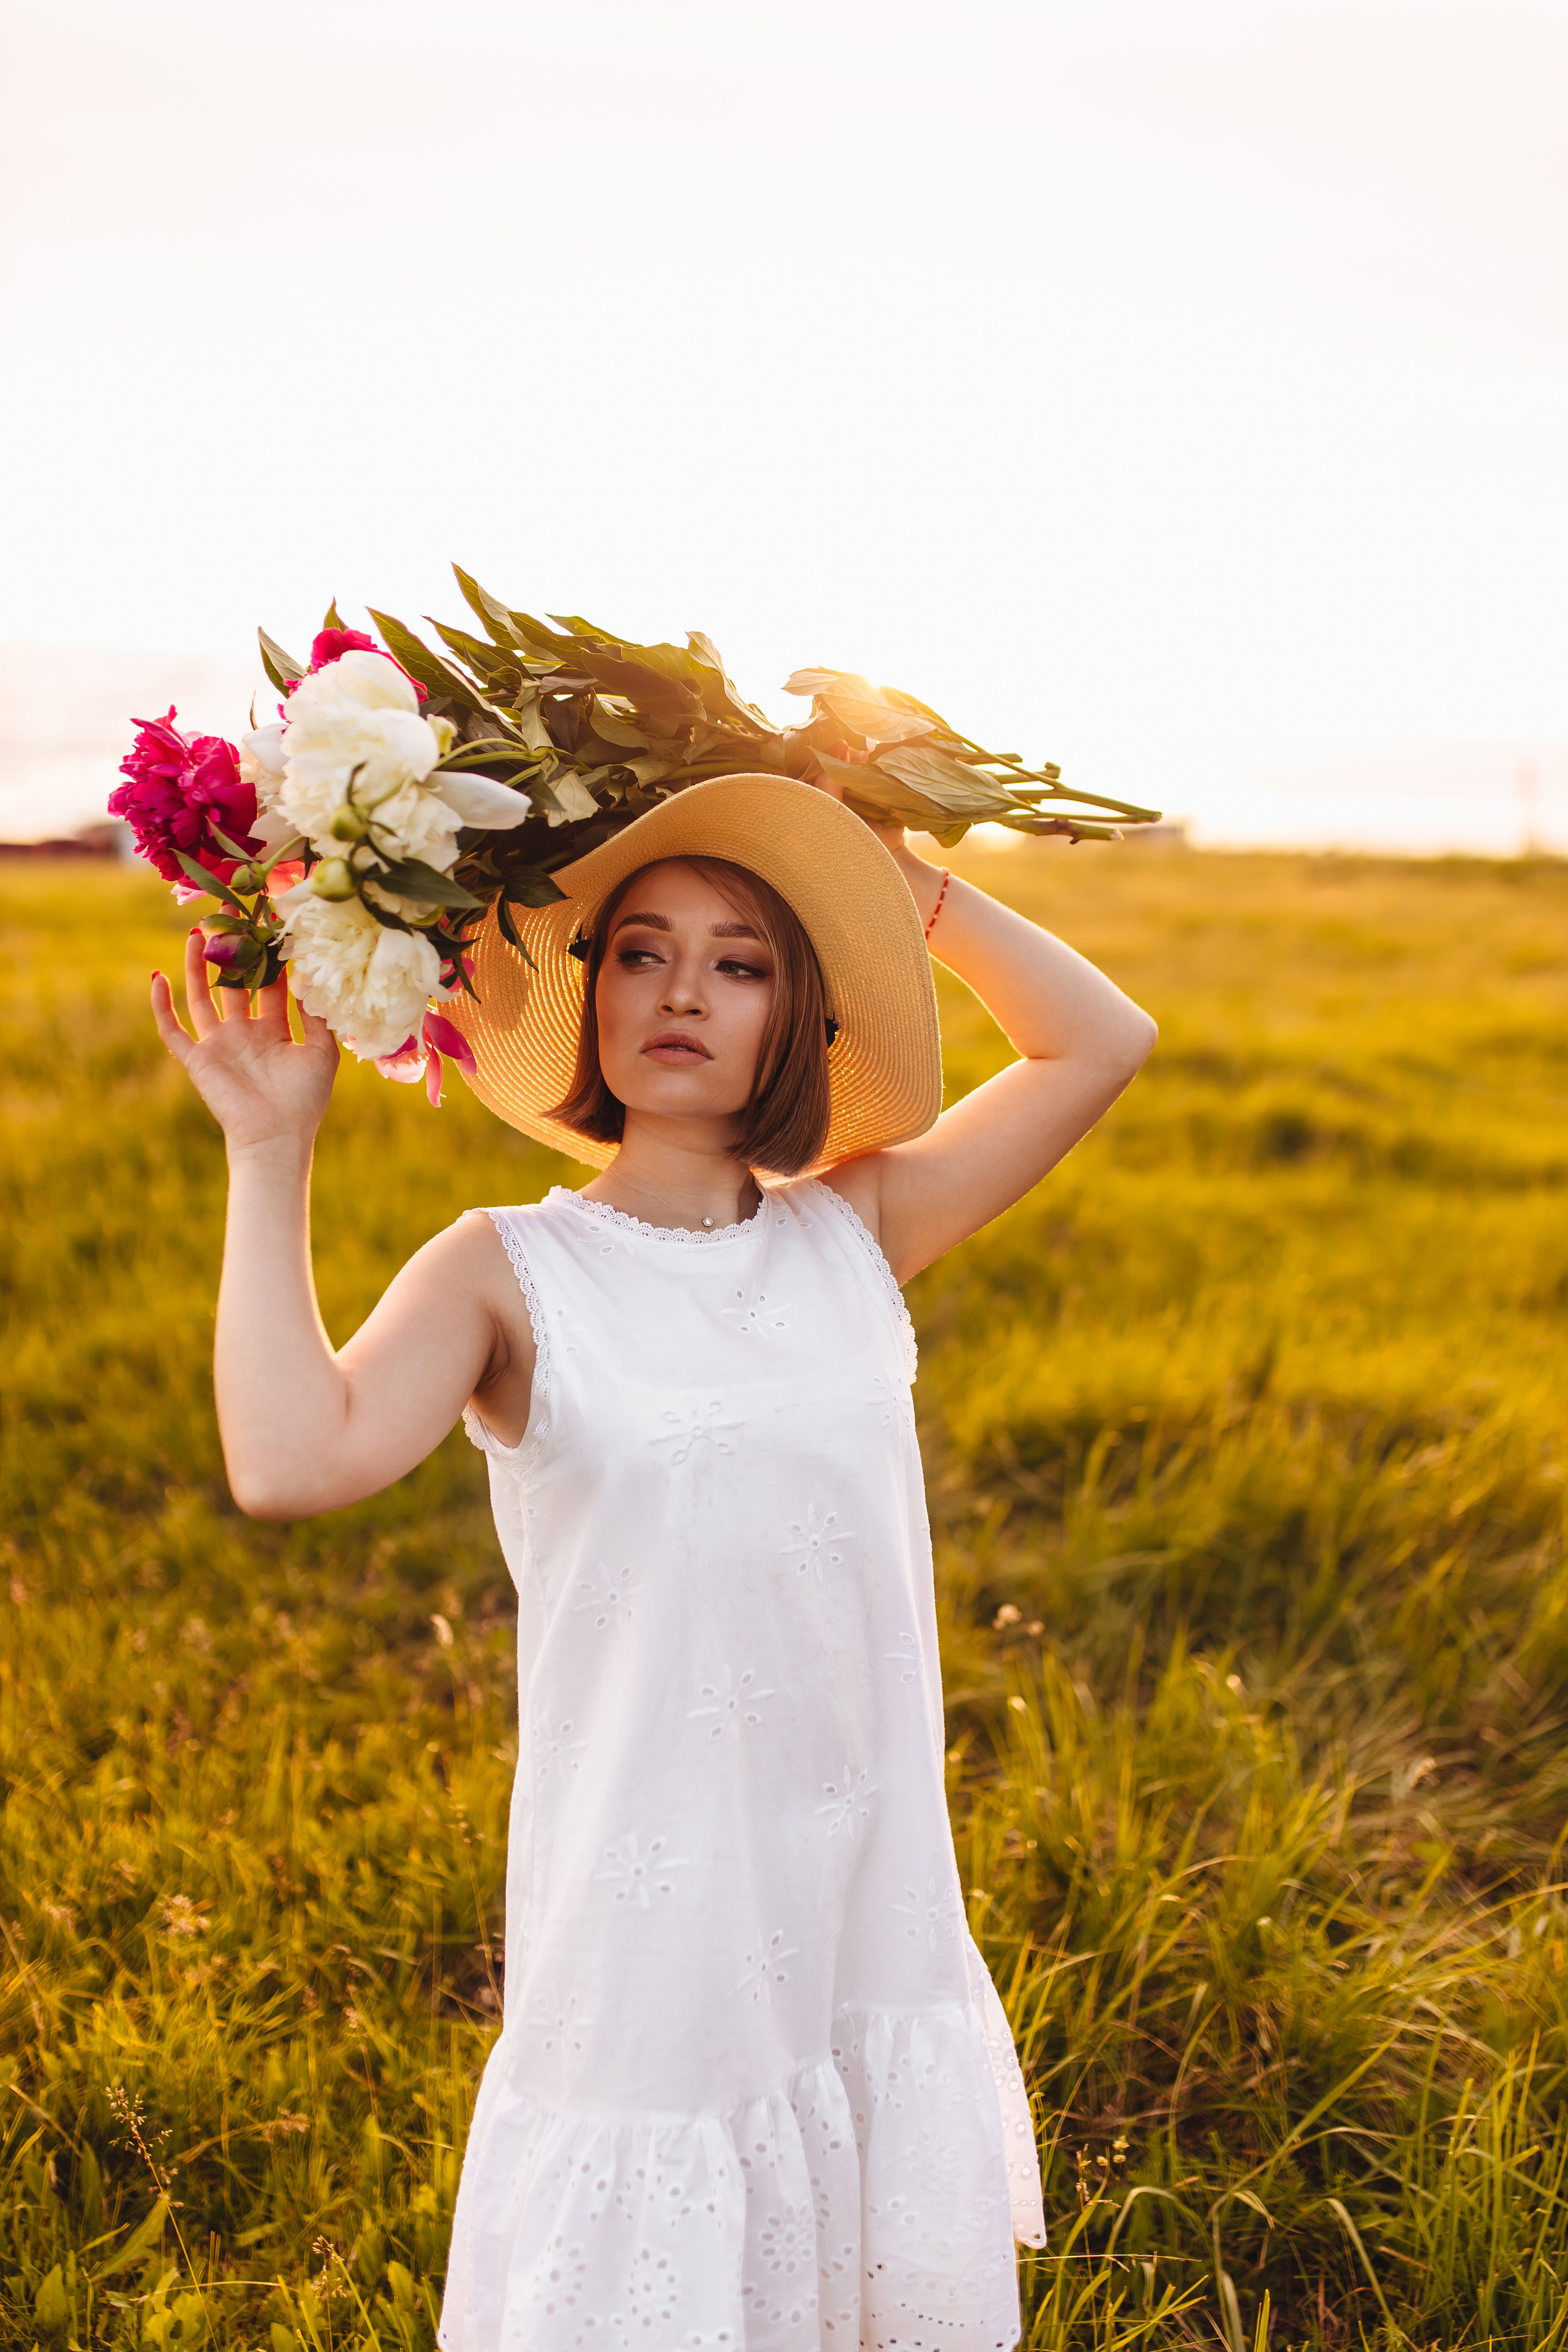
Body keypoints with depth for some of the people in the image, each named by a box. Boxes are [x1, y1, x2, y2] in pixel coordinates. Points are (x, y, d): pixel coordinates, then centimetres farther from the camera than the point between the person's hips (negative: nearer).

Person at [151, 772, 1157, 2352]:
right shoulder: (510, 1273, -8)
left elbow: (1102, 1043, 2)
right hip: (648, 1930, -4)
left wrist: (900, 874, 2)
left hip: (879, 1927, 4)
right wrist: (270, 1156, -18)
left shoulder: (854, 1231, 3)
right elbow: (290, 1463, -24)